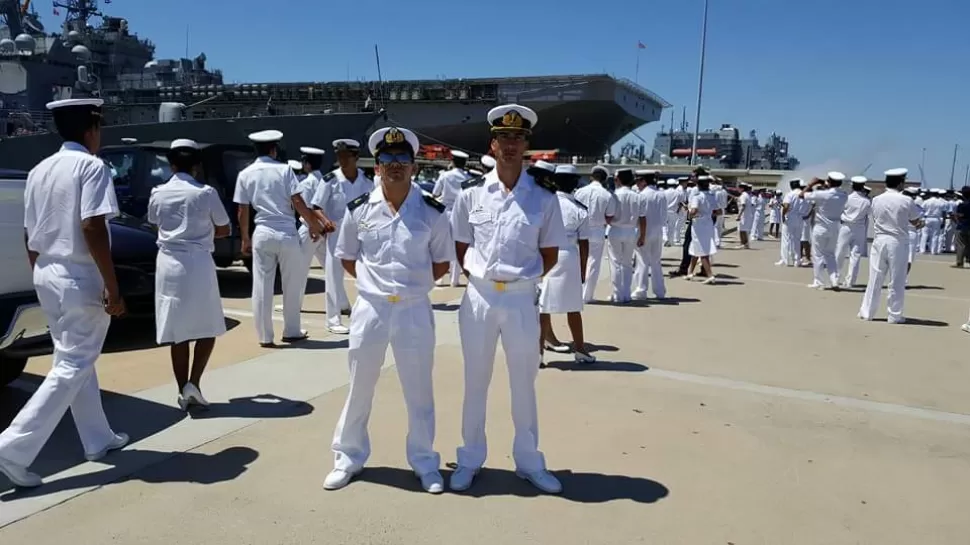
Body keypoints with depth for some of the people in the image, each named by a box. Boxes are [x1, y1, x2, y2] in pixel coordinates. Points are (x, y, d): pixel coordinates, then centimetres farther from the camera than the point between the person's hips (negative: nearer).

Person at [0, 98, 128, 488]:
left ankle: (98, 440, 26)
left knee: (73, 360, 15)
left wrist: (40, 276, 24)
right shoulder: (91, 166, -11)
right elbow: (91, 227, -21)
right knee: (73, 366, -3)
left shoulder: (40, 170, 12)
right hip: (80, 279, -8)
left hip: (48, 276, 9)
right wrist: (112, 286, -19)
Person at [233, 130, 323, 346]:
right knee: (292, 285, 11)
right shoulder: (284, 169, -3)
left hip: (262, 234, 3)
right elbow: (298, 202, -8)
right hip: (287, 234, -2)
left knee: (261, 287, 8)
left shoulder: (245, 174, 6)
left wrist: (245, 239, 17)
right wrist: (313, 224, 4)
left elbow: (242, 211, 6)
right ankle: (291, 332, 19)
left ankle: (265, 336, 13)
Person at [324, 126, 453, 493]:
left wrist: (413, 284, -1)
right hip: (370, 308, 1)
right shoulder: (358, 209, -1)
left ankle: (424, 462, 27)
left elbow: (441, 263, 6)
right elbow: (346, 258, 11)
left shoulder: (432, 211, -4)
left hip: (414, 311, -1)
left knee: (419, 390, 11)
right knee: (359, 388, 13)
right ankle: (349, 457, 31)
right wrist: (377, 283, 3)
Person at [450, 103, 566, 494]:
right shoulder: (471, 193, 0)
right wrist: (479, 278, 0)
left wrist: (523, 280, -1)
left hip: (522, 301, 0)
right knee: (475, 382, 12)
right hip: (479, 297, 1)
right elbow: (460, 247, 9)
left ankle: (528, 462, 29)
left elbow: (550, 254, 5)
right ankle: (470, 460, 28)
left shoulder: (544, 197, -2)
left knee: (524, 384, 12)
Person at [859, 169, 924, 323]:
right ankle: (895, 315, 11)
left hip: (879, 241, 3)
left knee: (875, 278, 8)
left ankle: (866, 312, 13)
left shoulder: (876, 200, 0)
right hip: (898, 243, -3)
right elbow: (916, 221, 2)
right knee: (897, 280, 5)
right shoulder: (906, 201, -9)